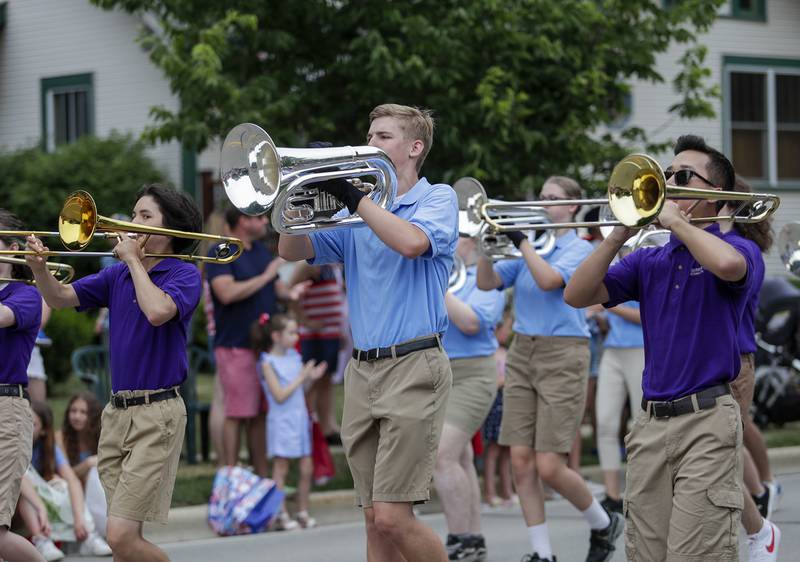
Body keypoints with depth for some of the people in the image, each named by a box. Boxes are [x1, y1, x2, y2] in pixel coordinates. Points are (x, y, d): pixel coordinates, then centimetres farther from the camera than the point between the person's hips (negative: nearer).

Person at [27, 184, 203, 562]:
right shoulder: (118, 275, 14)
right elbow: (60, 298, 9)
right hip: (116, 412, 7)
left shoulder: (184, 274, -5)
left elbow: (158, 311, -25)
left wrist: (133, 259, -12)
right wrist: (39, 267, -11)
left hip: (156, 413, -7)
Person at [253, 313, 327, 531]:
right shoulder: (268, 362, -10)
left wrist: (311, 377, 1)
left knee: (306, 468, 6)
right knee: (281, 468, -2)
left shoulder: (294, 356, 9)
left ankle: (303, 512, 15)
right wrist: (301, 378, -15)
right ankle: (281, 515, 2)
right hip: (282, 421, -7)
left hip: (300, 419, 7)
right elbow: (280, 395, -16)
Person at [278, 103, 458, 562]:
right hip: (362, 369, 6)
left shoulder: (438, 199, 1)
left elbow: (411, 242, -20)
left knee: (392, 516, -14)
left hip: (413, 366, -6)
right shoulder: (359, 216, 18)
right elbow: (293, 251, 11)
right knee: (376, 519, 4)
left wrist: (352, 195, -15)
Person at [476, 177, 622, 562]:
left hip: (562, 356, -6)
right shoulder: (530, 248, 14)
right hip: (522, 354, 6)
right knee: (521, 461, -1)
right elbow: (486, 282, 3)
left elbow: (548, 280, -20)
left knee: (549, 467, -9)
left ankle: (603, 524, 16)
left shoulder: (579, 249, -2)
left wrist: (520, 239, -19)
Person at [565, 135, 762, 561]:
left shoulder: (738, 249, 0)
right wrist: (618, 236, -3)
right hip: (650, 424, 6)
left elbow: (728, 264, -26)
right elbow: (577, 296, 8)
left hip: (706, 419, -6)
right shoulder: (647, 262, 16)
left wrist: (676, 220, -12)